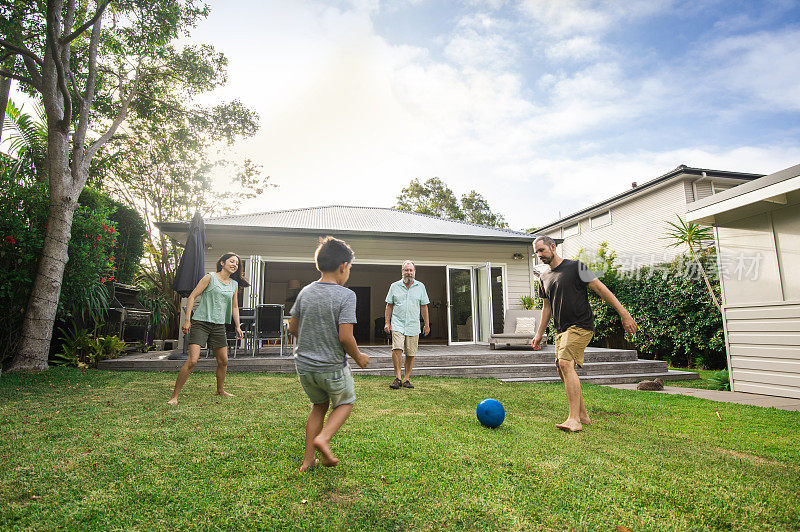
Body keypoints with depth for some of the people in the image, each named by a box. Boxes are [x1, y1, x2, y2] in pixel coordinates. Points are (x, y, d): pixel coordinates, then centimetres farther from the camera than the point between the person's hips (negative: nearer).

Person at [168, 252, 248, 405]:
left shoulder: (234, 284, 12)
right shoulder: (210, 278, -3)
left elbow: (234, 307, 20)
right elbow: (192, 297, -5)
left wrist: (238, 326, 13)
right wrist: (187, 320, -11)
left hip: (219, 326, 6)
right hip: (200, 323, -6)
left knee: (223, 361, 10)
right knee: (192, 361, -14)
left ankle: (220, 390, 31)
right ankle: (174, 396, -1)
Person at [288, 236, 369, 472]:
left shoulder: (305, 292, 1)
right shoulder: (346, 296, -17)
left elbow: (292, 328, 9)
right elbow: (345, 337, -21)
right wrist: (359, 357, -4)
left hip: (304, 364, 5)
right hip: (332, 367, -5)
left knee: (319, 405, 26)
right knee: (345, 403, 22)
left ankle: (308, 459, 26)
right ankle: (323, 438, -1)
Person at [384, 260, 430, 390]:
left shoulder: (420, 287, 9)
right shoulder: (395, 286, 7)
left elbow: (423, 306, 12)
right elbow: (389, 305, 10)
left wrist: (427, 324, 9)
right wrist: (387, 322, 3)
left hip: (413, 325, 1)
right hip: (397, 324, -1)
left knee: (411, 354, 2)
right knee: (397, 348, -18)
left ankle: (407, 379, 15)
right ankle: (397, 378, -8)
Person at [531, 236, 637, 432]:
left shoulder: (575, 267, -4)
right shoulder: (544, 278, 15)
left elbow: (601, 289, -6)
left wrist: (624, 313, -11)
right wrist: (539, 334, 22)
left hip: (581, 326, -7)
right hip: (561, 330, 8)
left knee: (565, 363, -22)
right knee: (563, 370, 6)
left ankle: (574, 420, -21)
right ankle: (583, 416, 21)